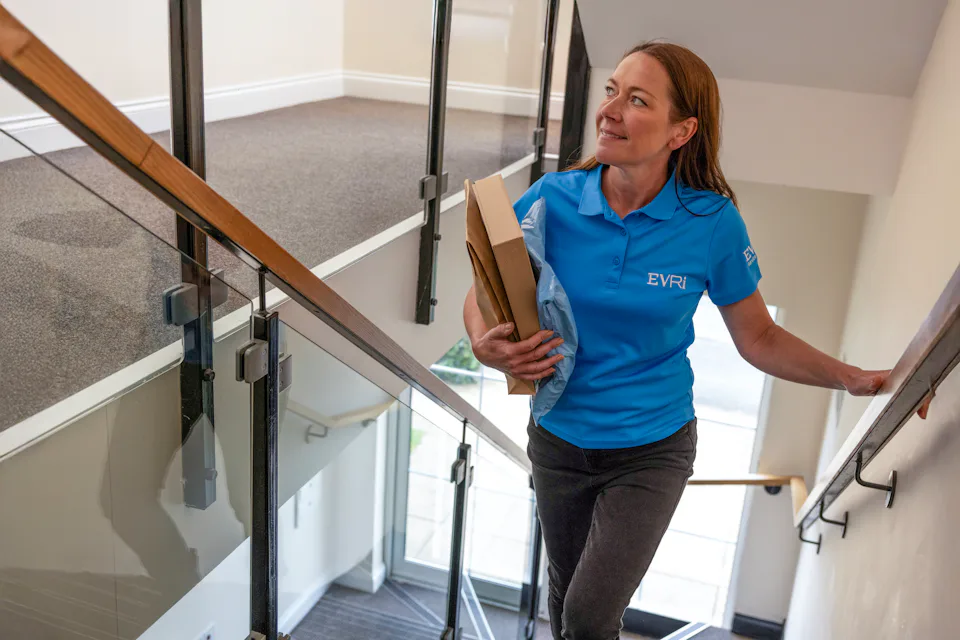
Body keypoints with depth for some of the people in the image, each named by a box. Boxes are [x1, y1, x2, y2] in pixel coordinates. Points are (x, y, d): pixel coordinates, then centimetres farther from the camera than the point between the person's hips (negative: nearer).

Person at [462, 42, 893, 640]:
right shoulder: (552, 200, -14)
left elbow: (758, 337, -4)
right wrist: (486, 345, -24)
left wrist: (851, 377, -16)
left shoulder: (712, 222, -16)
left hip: (652, 450, -2)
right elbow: (483, 295, -3)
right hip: (559, 440, 2)